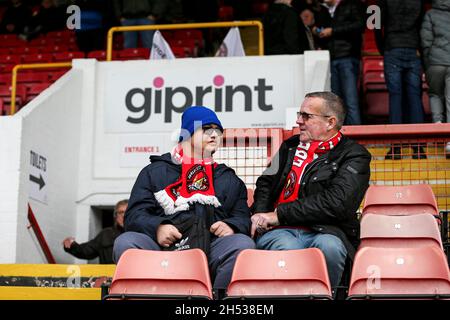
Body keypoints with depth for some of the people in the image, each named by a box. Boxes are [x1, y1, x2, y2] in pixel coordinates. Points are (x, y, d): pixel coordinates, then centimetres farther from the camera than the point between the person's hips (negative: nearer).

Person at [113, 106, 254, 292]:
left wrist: (231, 226, -5)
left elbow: (243, 216, 20)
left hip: (210, 251, 1)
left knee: (244, 244, -29)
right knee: (125, 242, -28)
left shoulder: (228, 178, 28)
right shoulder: (155, 171, 20)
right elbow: (134, 215, 10)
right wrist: (157, 227, -11)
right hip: (163, 249, -1)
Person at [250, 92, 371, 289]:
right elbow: (265, 184, 30)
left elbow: (336, 203, -9)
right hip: (280, 231, 2)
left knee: (329, 247, -37)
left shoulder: (354, 156, 6)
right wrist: (260, 216, 7)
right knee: (288, 249, -34)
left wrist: (280, 214, -10)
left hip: (323, 232, -2)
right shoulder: (290, 146, 24)